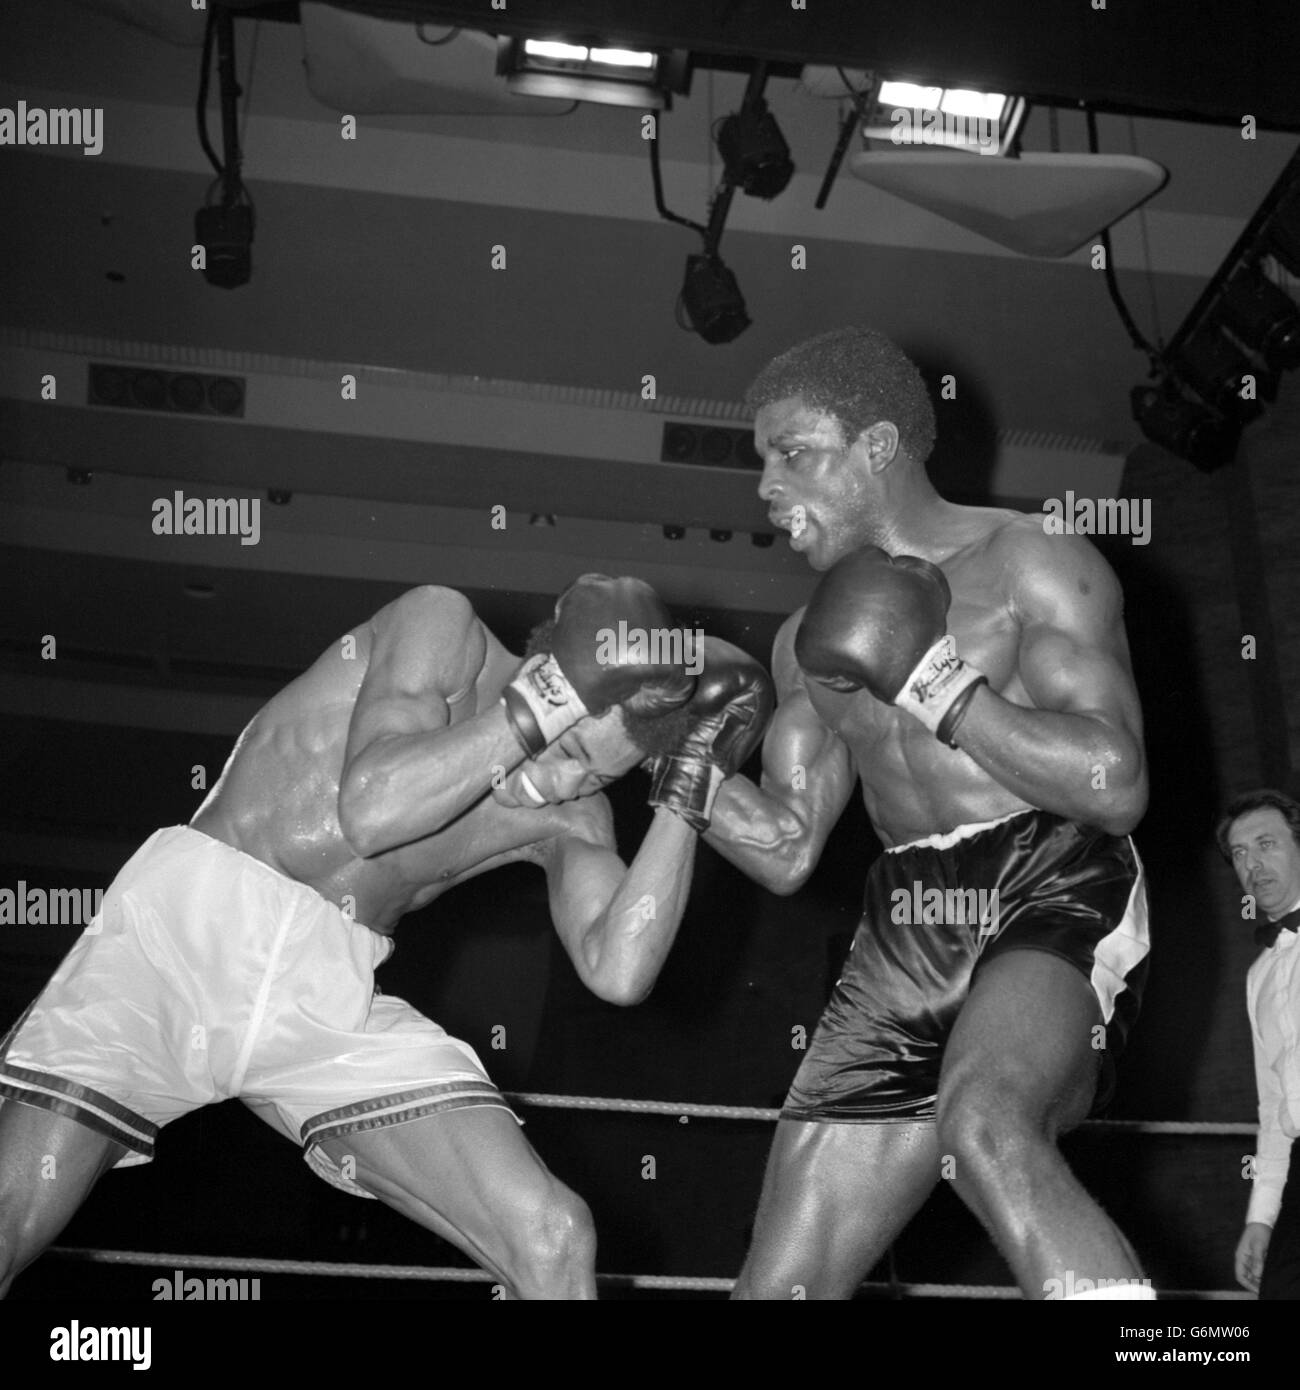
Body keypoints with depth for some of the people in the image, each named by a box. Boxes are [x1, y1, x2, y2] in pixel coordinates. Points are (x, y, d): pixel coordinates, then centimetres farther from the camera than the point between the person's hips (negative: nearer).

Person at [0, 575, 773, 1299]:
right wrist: (547, 704, -20)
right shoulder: (442, 627, -5)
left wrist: (686, 797, -9)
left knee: (555, 1241, -11)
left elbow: (619, 973, -11)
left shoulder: (571, 819, 6)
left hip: (333, 996, 4)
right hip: (190, 921, -3)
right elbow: (371, 809, -20)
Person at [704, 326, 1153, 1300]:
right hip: (905, 939, 6)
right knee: (780, 1284, 2)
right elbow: (787, 851, 15)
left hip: (1053, 896, -6)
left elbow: (1116, 786, -14)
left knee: (982, 1129, -39)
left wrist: (931, 680, -14)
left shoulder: (1033, 567, -1)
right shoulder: (811, 641, 19)